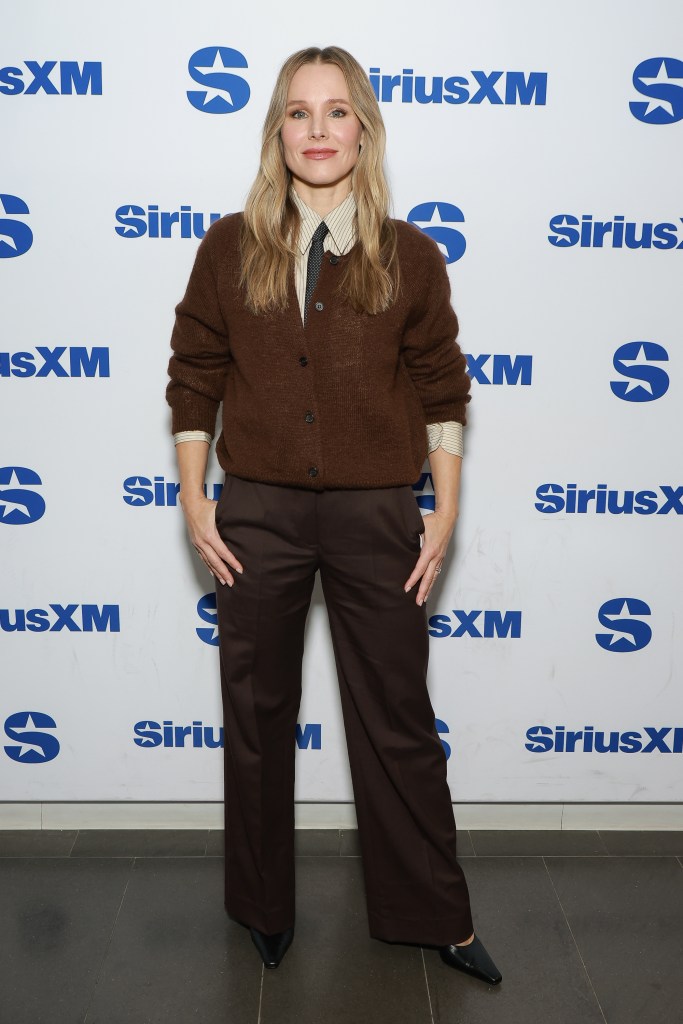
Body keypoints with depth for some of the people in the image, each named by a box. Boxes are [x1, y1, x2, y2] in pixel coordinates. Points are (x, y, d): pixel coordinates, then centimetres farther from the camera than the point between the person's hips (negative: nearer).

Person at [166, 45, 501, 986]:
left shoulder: (410, 258, -1)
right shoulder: (229, 249, 1)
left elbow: (443, 391, 4)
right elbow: (194, 379, 5)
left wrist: (444, 514, 1)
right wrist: (195, 501, 0)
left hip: (375, 517, -1)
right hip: (257, 514, 2)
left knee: (399, 723, 9)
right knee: (256, 715, 14)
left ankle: (437, 917, 29)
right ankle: (263, 908, 36)